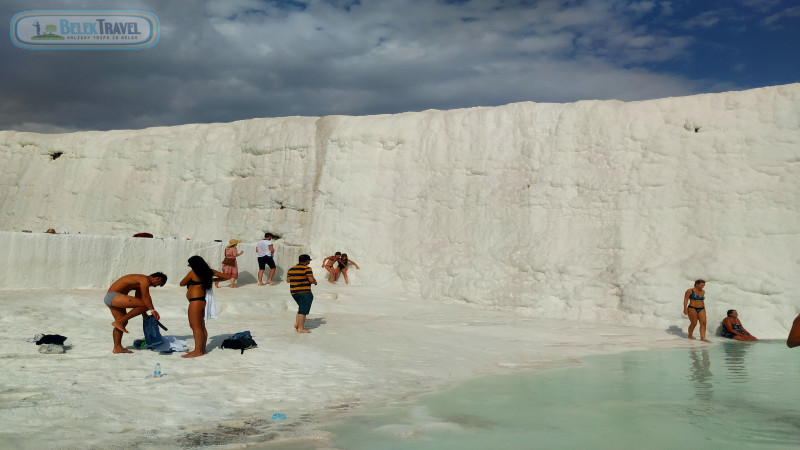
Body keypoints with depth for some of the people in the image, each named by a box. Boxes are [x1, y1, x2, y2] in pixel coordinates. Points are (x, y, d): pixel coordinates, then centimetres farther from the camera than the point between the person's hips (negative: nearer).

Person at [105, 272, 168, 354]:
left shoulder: (141, 283, 21)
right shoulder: (145, 280, -10)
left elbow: (138, 298, 27)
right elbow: (145, 296, -22)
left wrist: (144, 315, 30)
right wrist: (152, 310, -25)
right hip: (114, 296, -11)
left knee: (123, 322, 16)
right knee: (145, 306, -18)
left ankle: (117, 347, 21)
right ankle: (118, 322, -12)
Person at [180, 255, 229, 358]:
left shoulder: (193, 273, -11)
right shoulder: (208, 272, 8)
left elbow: (182, 283, 2)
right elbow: (225, 277, 11)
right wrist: (213, 280, 19)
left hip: (195, 302, -9)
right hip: (202, 301, 9)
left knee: (196, 326, -7)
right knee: (201, 326, 12)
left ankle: (198, 351, -7)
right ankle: (202, 349, 16)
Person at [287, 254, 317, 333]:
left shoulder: (291, 269, 10)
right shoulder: (307, 269, -11)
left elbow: (288, 280, 12)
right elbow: (311, 280, -17)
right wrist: (315, 282, 4)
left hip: (293, 292, 7)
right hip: (304, 292, -7)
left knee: (301, 308, 22)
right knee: (303, 310, -1)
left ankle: (297, 323, 13)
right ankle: (300, 328, -1)